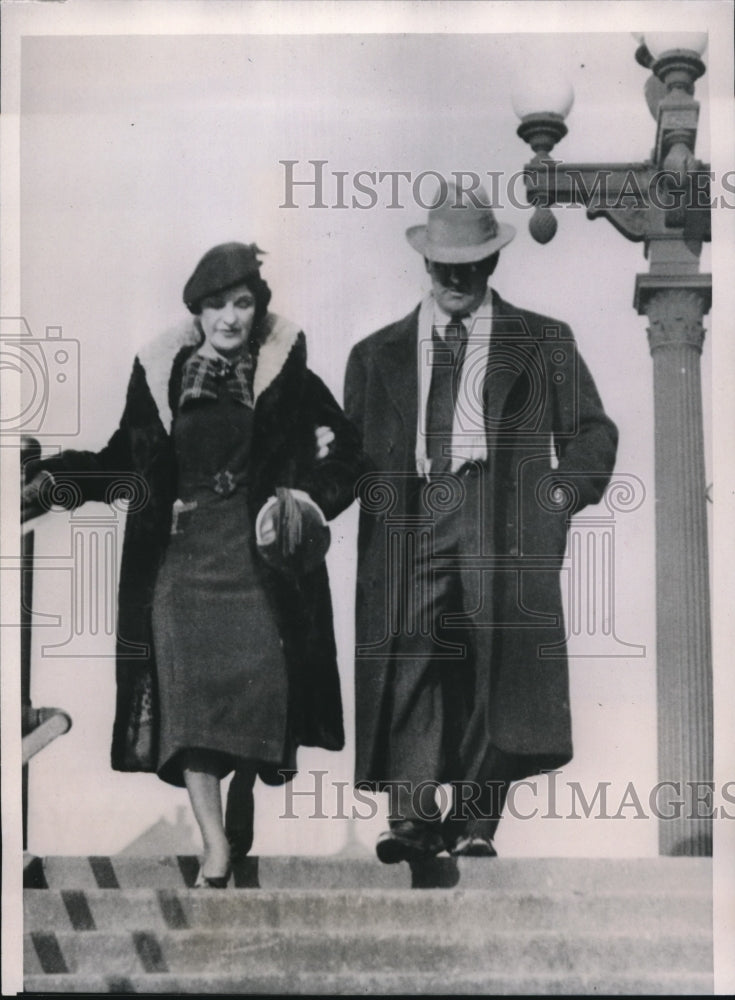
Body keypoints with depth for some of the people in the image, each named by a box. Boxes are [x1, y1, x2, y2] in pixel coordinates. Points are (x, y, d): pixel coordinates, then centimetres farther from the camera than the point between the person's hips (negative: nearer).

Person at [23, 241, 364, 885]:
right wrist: (52, 481, 1)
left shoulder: (286, 374, 0)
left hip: (257, 554, -1)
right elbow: (125, 458, 11)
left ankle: (242, 813, 23)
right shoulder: (161, 373, 5)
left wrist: (312, 500, -13)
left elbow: (345, 448, 3)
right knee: (189, 691, -7)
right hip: (181, 554, 1)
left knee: (257, 685, -3)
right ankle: (215, 845, -3)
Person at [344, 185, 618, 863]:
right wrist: (374, 490, 2)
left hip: (504, 521, -1)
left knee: (497, 668, -6)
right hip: (411, 517, 1)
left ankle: (474, 824, 1)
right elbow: (352, 455, 20)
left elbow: (593, 431, 15)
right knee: (411, 660, -13)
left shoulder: (544, 343, 15)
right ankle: (411, 818, -13)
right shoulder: (378, 354, 20)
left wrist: (565, 491, 0)